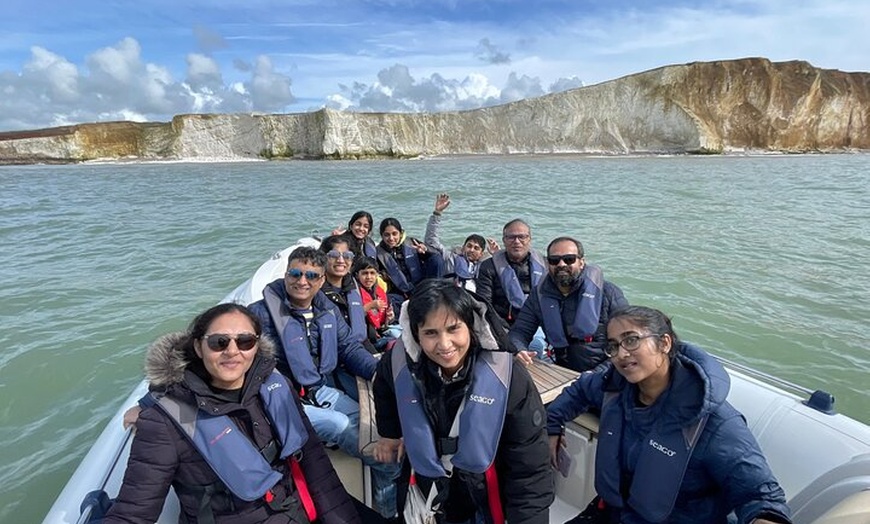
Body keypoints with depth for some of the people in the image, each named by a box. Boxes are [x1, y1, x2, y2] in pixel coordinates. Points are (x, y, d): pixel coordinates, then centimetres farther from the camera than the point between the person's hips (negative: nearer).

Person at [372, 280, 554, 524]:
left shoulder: (508, 376, -26)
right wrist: (390, 432, 12)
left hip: (487, 502, -2)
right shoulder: (399, 363, -19)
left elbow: (530, 468, -21)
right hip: (423, 497, 2)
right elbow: (384, 389, 7)